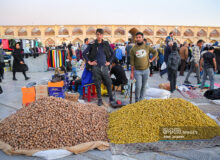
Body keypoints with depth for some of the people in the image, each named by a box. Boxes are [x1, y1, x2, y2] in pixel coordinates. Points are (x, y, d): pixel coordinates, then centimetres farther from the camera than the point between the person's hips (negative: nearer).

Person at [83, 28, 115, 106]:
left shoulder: (106, 44, 6)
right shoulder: (92, 45, -1)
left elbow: (112, 53, 15)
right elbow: (84, 53, 2)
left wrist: (109, 61, 7)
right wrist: (89, 62, -2)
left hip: (104, 66, 2)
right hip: (95, 67, -1)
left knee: (108, 83, 4)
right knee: (98, 84, 4)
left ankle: (111, 98, 20)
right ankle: (99, 99, 17)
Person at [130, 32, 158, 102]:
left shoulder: (147, 47, 1)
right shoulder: (133, 49, -4)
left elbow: (156, 52, 15)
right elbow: (132, 62, -4)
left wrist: (151, 60, 4)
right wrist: (132, 72, -5)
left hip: (146, 70, 2)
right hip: (137, 71, -2)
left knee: (144, 86, 9)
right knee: (138, 86, -8)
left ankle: (141, 100, 24)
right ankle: (137, 100, 12)